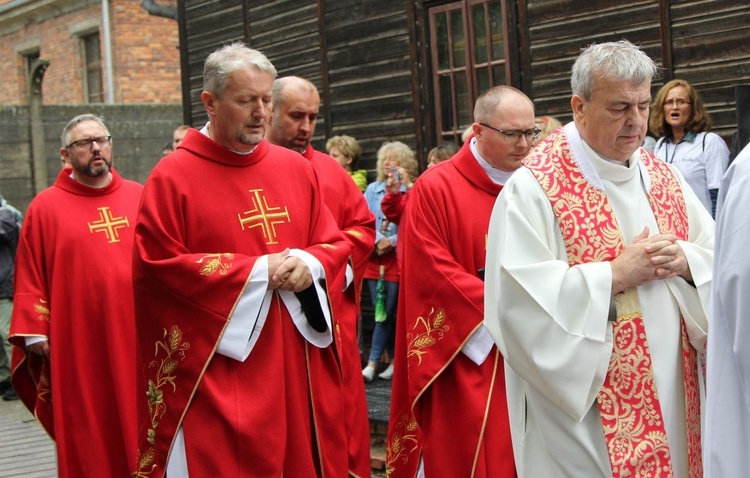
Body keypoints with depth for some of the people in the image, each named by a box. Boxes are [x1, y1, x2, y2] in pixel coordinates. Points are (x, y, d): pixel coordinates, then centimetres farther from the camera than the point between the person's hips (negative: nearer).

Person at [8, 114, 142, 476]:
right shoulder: (46, 208, 1)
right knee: (88, 438, 4)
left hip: (140, 338, 2)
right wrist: (35, 334, -6)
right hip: (80, 345, -2)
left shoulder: (139, 197, 8)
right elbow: (30, 278, -1)